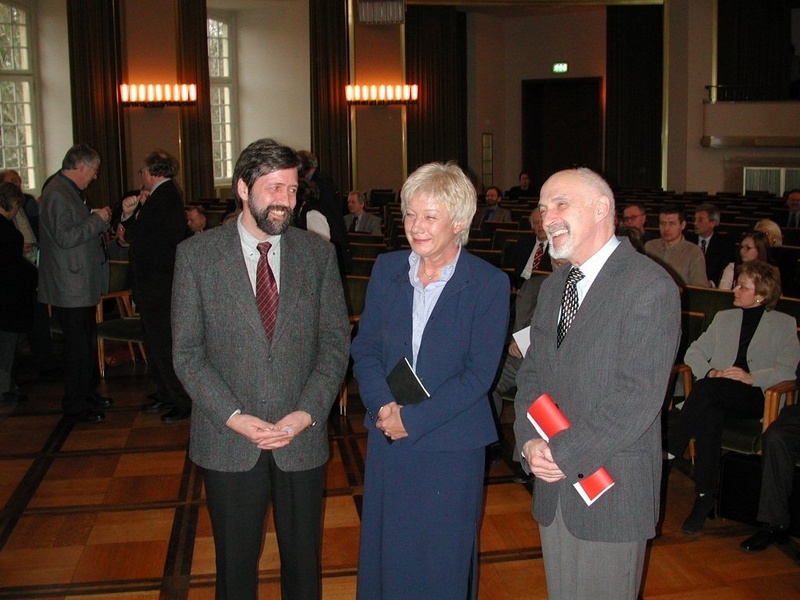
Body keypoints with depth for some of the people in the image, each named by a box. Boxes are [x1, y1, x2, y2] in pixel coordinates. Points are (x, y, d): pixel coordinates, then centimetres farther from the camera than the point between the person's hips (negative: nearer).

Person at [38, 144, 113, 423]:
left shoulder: (70, 191, 14)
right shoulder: (56, 193, -18)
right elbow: (65, 237, -25)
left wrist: (97, 216, 9)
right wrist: (97, 219, -18)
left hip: (83, 284, 10)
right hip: (70, 287, -10)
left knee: (88, 340, 18)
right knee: (78, 345, -3)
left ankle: (87, 392, 31)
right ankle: (75, 404, 8)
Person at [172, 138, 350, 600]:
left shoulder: (319, 254, 0)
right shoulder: (196, 255, -4)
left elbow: (336, 342, 1)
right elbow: (187, 353, -5)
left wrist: (308, 412, -13)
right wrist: (234, 418, -16)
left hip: (302, 440, 1)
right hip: (228, 443, -1)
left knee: (304, 562, 16)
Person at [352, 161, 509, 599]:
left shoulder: (489, 284, -10)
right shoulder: (387, 269, 3)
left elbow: (479, 374, -13)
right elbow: (364, 347, 4)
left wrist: (413, 419, -17)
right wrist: (383, 406, -13)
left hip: (451, 446, -3)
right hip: (387, 440, 4)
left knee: (443, 559, 11)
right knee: (385, 549, 15)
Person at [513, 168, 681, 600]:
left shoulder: (649, 286, -14)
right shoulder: (553, 286, 12)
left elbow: (638, 395, -21)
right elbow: (532, 373, 11)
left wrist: (562, 452, -18)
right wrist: (529, 442, -7)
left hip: (612, 488, -7)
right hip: (553, 487, 7)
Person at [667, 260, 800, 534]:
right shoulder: (723, 317, 24)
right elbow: (693, 352, 16)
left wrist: (752, 377, -15)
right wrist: (711, 372, -5)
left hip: (755, 397, -3)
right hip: (717, 394, 3)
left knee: (708, 388, -36)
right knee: (709, 415, -35)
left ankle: (668, 452, -31)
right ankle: (704, 498, -30)